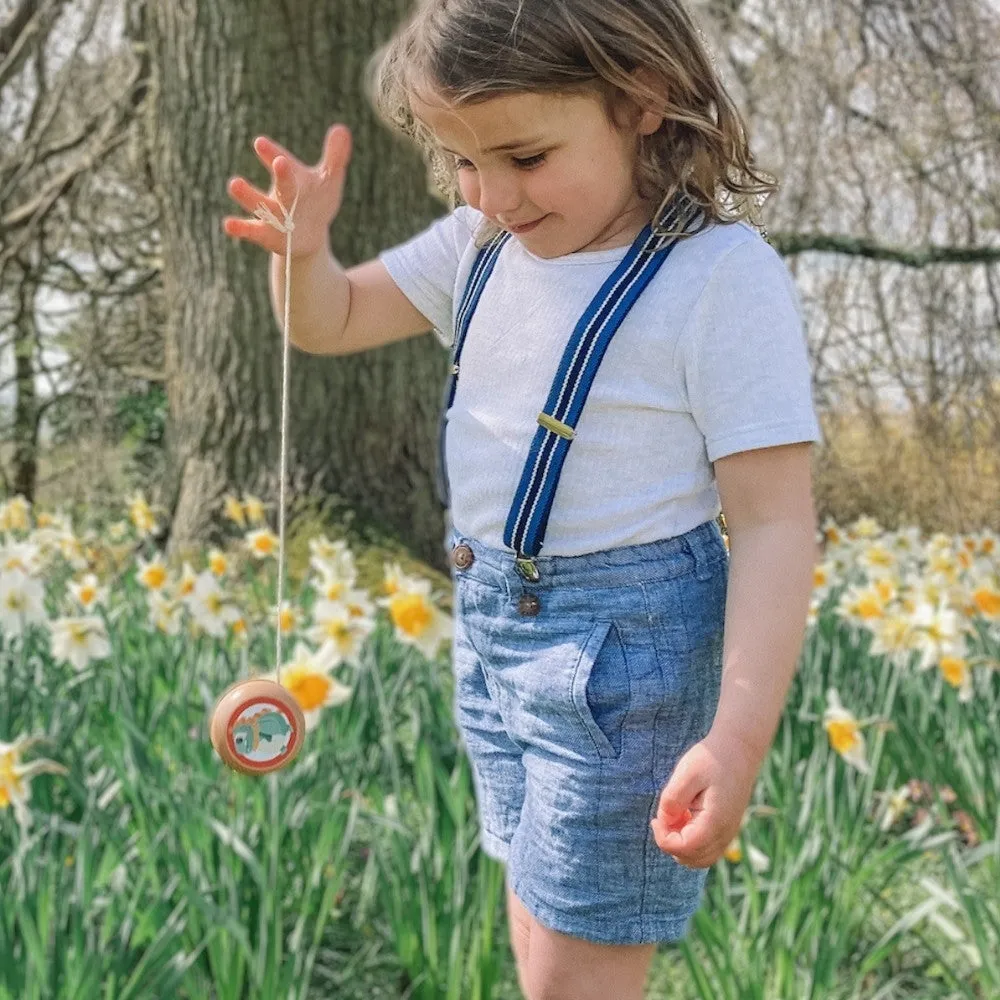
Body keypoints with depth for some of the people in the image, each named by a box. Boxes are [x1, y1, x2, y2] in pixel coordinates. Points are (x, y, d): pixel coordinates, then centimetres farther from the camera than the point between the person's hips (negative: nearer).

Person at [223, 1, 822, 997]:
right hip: (487, 615, 7)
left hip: (622, 638, -7)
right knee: (535, 915, 21)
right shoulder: (485, 240, 2)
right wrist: (304, 246, -11)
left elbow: (775, 522, -20)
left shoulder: (723, 278, -20)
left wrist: (739, 738, -26)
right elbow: (334, 323, 13)